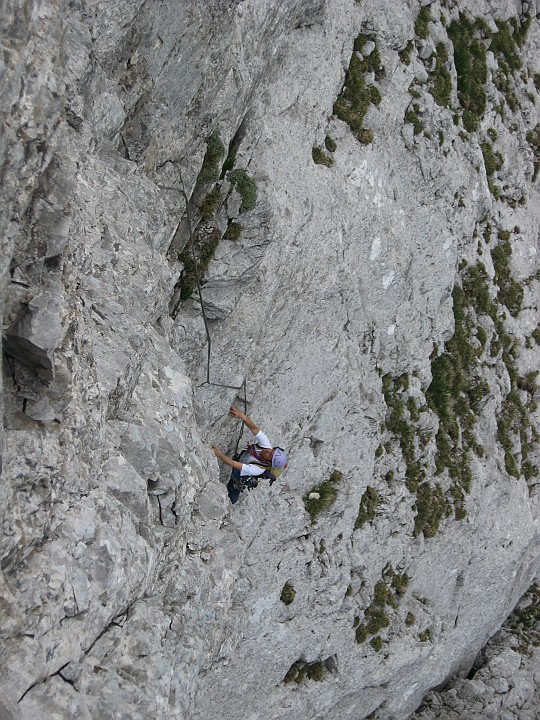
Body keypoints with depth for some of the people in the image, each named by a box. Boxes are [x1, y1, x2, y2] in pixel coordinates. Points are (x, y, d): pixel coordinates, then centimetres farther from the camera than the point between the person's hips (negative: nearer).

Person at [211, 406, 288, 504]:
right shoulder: (266, 443, -34)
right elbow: (254, 428, -41)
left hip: (239, 477, -5)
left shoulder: (258, 470, -46)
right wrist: (241, 415, -58)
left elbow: (234, 464, -48)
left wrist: (219, 454, -52)